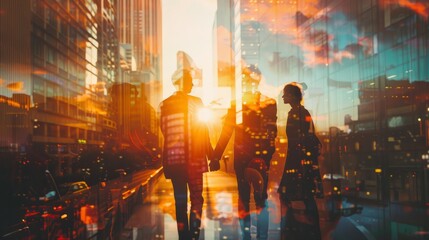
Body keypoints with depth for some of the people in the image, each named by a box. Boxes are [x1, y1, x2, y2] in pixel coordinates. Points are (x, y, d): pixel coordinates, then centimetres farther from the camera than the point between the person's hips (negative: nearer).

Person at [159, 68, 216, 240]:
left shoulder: (164, 105, 5)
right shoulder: (195, 102, -5)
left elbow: (164, 131, 8)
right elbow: (202, 131, -6)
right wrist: (210, 153, 0)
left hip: (172, 157, 3)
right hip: (193, 157, -3)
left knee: (180, 200, 10)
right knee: (196, 197, 5)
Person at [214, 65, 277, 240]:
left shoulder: (269, 103, 1)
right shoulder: (236, 104, 8)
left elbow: (272, 132, -3)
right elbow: (226, 132, 5)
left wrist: (267, 156, -14)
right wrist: (216, 155, -1)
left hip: (260, 156, -3)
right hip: (241, 157, 3)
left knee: (260, 198, -4)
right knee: (243, 199, 10)